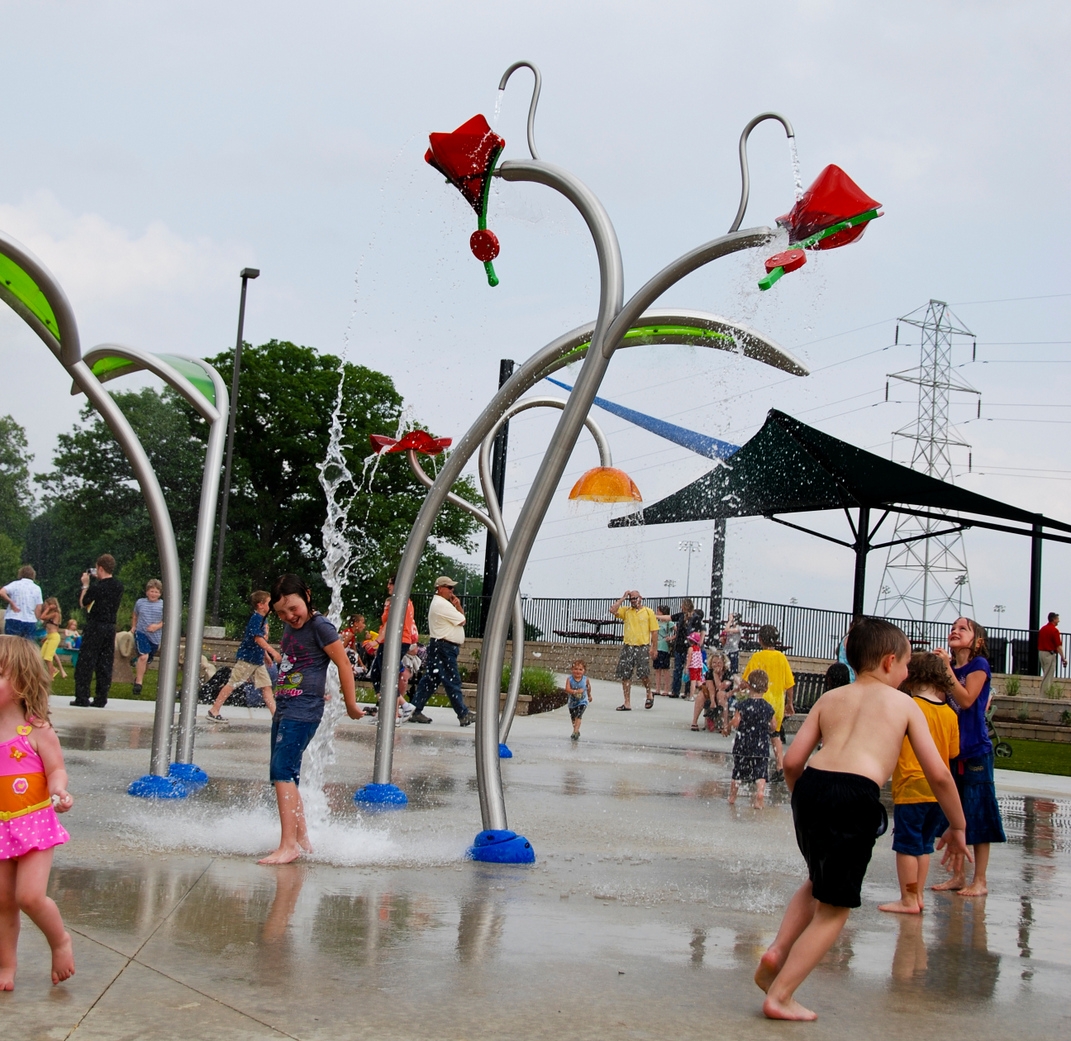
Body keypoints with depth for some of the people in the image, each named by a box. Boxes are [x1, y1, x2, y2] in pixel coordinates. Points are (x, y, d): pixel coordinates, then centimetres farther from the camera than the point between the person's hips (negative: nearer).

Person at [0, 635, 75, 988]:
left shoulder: (36, 730, -11)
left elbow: (57, 770, -9)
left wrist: (58, 792, -28)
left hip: (33, 823, -4)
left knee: (30, 896, -12)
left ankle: (60, 941, 16)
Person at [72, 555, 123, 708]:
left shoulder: (97, 587, -15)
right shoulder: (118, 586, 4)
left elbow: (83, 603, -2)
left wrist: (85, 585, 8)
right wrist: (98, 580, 17)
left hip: (95, 627, -6)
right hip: (111, 627, 6)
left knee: (85, 663, 1)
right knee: (105, 664, 8)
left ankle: (82, 698, -1)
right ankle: (101, 699, 9)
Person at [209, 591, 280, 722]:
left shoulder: (263, 619, 12)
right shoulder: (256, 618, -16)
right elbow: (258, 638, -27)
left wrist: (267, 655, 23)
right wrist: (273, 652, -32)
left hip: (257, 659, 9)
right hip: (247, 657, -9)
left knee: (266, 686, 3)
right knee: (232, 683, -1)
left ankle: (276, 715, 1)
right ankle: (214, 710, 7)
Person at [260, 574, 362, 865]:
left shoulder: (319, 626, -12)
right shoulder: (289, 626, 13)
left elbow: (344, 665, -10)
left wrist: (351, 705, -5)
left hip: (303, 711, -9)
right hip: (284, 708, 9)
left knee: (282, 772, -18)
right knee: (284, 776, 11)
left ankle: (288, 845, -22)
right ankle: (302, 840, 21)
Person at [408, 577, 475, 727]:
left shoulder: (437, 603, 21)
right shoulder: (442, 604, -14)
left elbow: (460, 617, 22)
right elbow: (462, 621, -11)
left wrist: (458, 606, 4)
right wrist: (457, 608, 6)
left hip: (438, 646, 11)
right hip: (444, 646, -11)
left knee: (430, 680, 9)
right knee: (452, 681, -7)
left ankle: (415, 711, 9)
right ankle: (464, 715, -5)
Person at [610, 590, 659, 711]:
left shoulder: (648, 612, 4)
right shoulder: (626, 611, 11)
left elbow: (654, 631, 2)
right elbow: (613, 610, -5)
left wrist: (654, 648, -4)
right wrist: (623, 598, 0)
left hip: (643, 647, -3)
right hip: (628, 647, 3)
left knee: (644, 674, -12)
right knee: (625, 676, 1)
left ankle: (649, 695, 17)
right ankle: (627, 703, 8)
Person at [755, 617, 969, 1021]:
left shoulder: (829, 699, 21)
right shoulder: (904, 704, 14)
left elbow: (793, 760, 12)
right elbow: (938, 774, 10)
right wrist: (957, 826, 23)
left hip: (811, 786, 5)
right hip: (856, 796, -5)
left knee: (819, 884, 32)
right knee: (833, 909, 10)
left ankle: (777, 951, 16)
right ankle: (779, 996, 10)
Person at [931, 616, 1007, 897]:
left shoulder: (979, 664, -8)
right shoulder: (947, 665, 9)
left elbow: (966, 699, -20)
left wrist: (947, 667, -21)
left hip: (975, 751, -6)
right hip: (950, 750, 6)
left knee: (977, 817, -1)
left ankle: (980, 881, 6)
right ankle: (958, 875, 19)